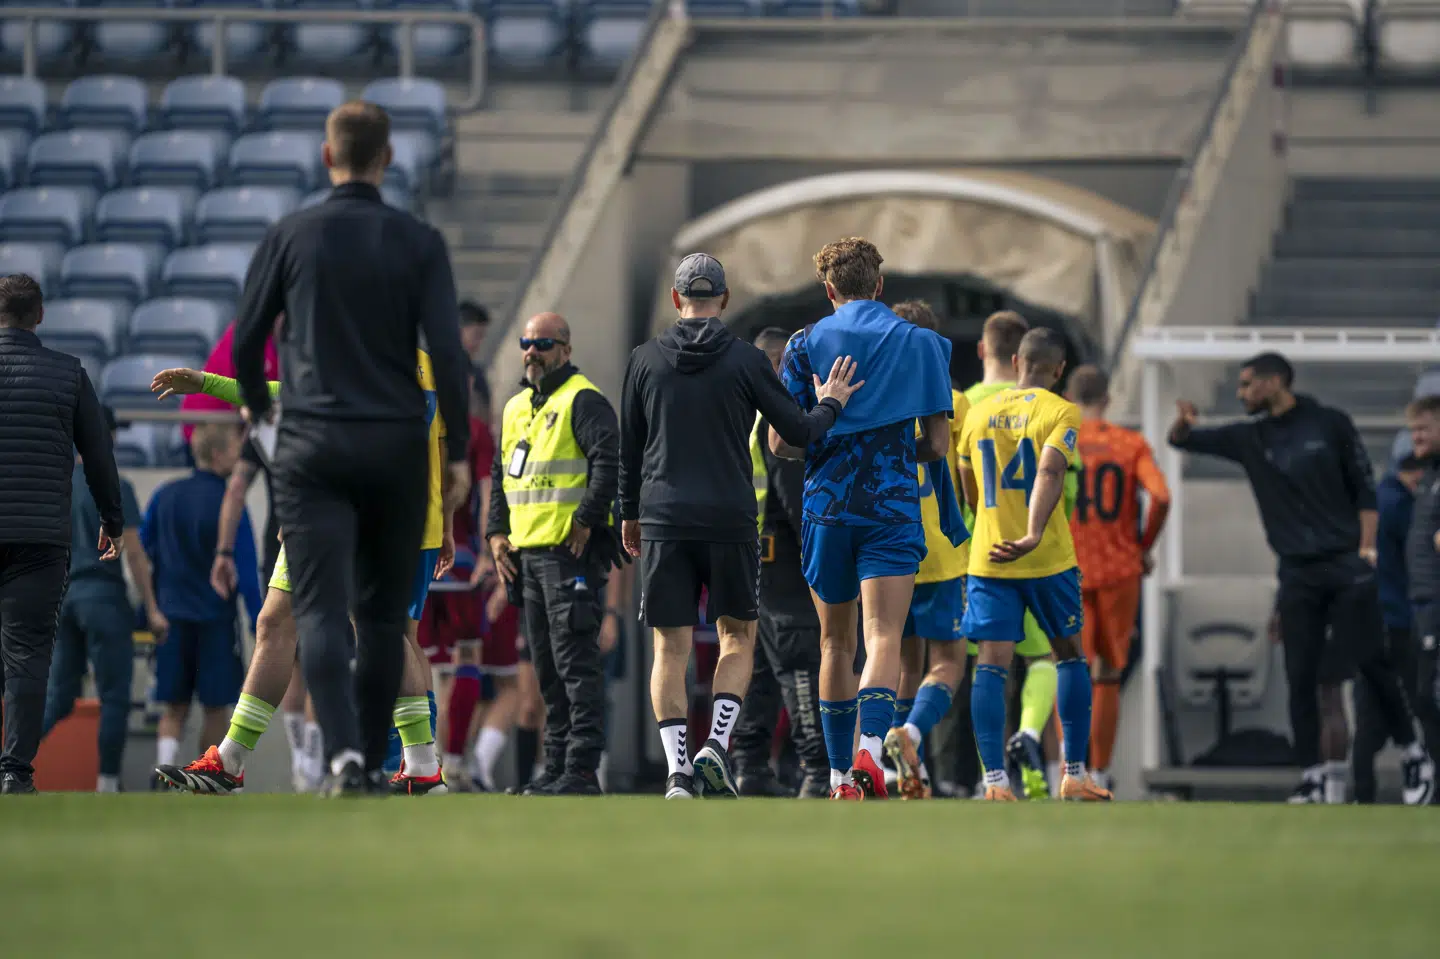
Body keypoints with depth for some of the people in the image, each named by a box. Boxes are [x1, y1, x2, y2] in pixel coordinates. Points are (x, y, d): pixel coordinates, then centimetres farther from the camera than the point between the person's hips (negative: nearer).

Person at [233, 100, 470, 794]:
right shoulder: (419, 243, 0)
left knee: (322, 611, -7)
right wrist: (457, 451, 3)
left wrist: (255, 404, 28)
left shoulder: (290, 236, 0)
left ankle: (346, 755, -25)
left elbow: (246, 338, 7)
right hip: (396, 448, 1)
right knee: (383, 613, 13)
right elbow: (447, 351, -6)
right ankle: (373, 761, 16)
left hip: (312, 448, -1)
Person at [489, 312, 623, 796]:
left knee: (576, 661, -11)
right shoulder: (516, 408, 19)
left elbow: (609, 462, -18)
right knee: (546, 666, 11)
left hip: (572, 552, -9)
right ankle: (557, 766, 15)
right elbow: (500, 475, 26)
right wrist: (496, 532, 15)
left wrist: (586, 521, -20)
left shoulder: (584, 401, -7)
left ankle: (582, 769, -13)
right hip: (527, 552, 9)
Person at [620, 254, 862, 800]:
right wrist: (830, 406, 21)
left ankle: (677, 771, -6)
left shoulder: (645, 360, 5)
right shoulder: (746, 361, -1)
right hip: (730, 522, -1)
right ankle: (717, 746, -6)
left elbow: (629, 448, 11)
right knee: (738, 637, 13)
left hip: (663, 524, 1)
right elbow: (797, 433, 1)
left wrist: (630, 514, 23)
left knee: (671, 648, 3)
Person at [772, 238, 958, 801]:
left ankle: (841, 775, 21)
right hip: (893, 509, -2)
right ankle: (871, 748, -36)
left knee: (837, 643, 15)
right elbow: (937, 444, 2)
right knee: (883, 639, -11)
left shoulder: (806, 343, 4)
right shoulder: (921, 343, 4)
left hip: (826, 506, 2)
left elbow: (781, 442, 1)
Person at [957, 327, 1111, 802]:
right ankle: (1074, 775, 15)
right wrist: (1033, 536, -34)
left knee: (991, 664, -2)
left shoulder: (979, 413, 9)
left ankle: (995, 780, -14)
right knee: (1071, 656, 14)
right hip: (1049, 560, -3)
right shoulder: (1061, 412, -5)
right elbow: (1050, 472, -23)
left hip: (988, 558, 3)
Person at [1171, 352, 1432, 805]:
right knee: (1302, 679, -3)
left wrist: (1366, 547, -6)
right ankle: (1314, 775, 1)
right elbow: (1184, 441, 12)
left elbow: (1364, 488, 4)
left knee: (1374, 665, -2)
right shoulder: (1250, 437, 8)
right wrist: (1184, 423, -12)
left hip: (1347, 567, -3)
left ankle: (1414, 756, 12)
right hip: (1298, 576, 3)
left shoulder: (1330, 425, 0)